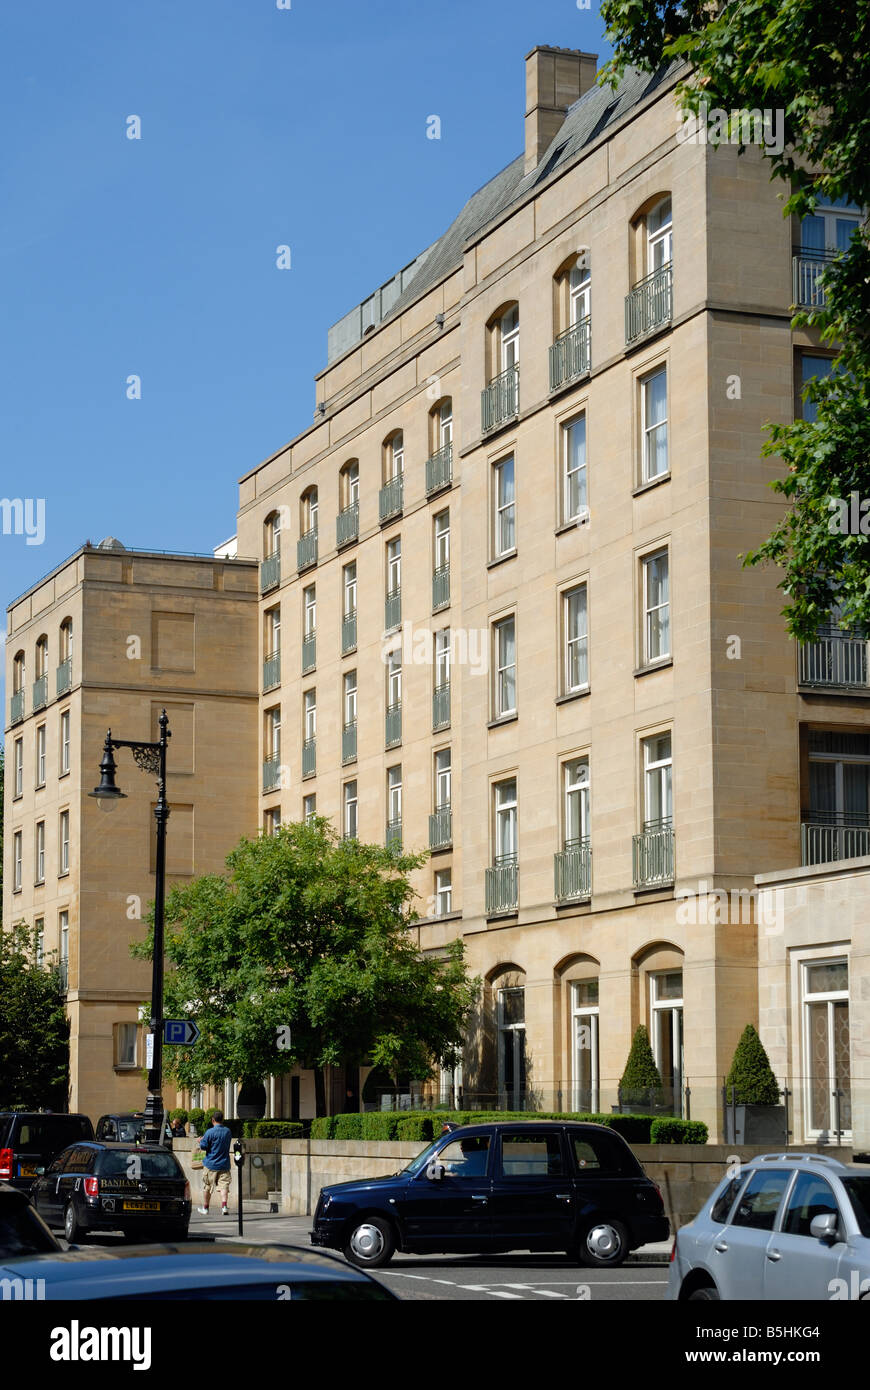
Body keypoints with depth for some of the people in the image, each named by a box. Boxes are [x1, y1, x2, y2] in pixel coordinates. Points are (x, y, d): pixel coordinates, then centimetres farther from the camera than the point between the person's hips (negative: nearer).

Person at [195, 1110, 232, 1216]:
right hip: (224, 1164, 3)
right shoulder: (228, 1131, 5)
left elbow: (203, 1146, -14)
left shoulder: (210, 1132, -13)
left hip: (211, 1164, -3)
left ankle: (205, 1208, 21)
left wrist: (201, 1141, 6)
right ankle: (224, 1206, -21)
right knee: (224, 1185, -2)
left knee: (207, 1187, 10)